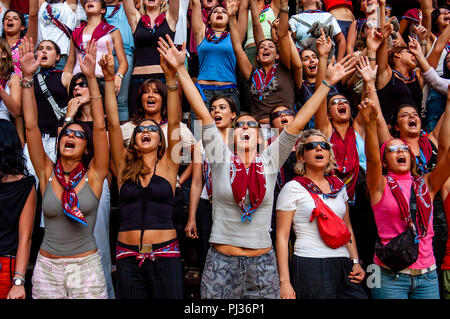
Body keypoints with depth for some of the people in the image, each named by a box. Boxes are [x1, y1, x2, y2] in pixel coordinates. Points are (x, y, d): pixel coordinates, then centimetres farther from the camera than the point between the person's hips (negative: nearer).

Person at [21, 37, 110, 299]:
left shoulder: (94, 175, -4)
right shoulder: (47, 173, 1)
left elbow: (100, 127, -13)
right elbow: (31, 126, -5)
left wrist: (91, 78, -19)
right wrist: (28, 77, -12)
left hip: (87, 267, -2)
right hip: (47, 268, 2)